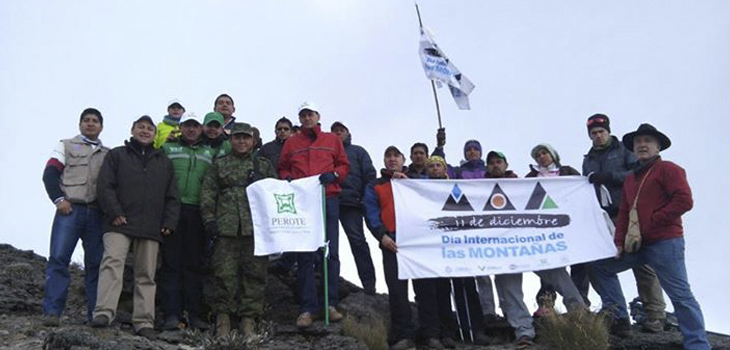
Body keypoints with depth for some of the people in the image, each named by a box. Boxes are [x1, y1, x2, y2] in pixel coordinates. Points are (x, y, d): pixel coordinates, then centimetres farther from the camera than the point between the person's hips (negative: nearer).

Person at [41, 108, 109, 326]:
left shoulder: (108, 154, 23)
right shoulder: (66, 146, 17)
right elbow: (50, 174, 5)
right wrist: (59, 199, -10)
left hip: (97, 214, 2)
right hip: (70, 209, -2)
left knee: (96, 263, -2)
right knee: (58, 258, -12)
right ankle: (52, 312, -13)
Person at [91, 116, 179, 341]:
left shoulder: (164, 162, 20)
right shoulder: (117, 155, 13)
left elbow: (172, 197, 17)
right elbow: (105, 186, 2)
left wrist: (169, 222, 4)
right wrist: (114, 213, -10)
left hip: (151, 229, 3)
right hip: (120, 225, -3)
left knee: (146, 274, 2)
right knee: (112, 263, -19)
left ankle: (144, 322, 4)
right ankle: (104, 313, -23)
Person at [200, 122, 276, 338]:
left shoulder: (264, 165, 15)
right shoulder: (219, 165, 15)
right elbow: (207, 193, 9)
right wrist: (209, 219, -2)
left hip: (256, 228, 0)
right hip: (226, 227, 0)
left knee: (254, 273, -1)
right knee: (225, 273, -3)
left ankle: (248, 319, 4)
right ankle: (223, 317, 4)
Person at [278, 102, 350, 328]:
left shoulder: (332, 140, 16)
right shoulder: (291, 143, 18)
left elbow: (344, 165, 13)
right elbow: (283, 168, 19)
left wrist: (334, 174, -7)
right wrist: (286, 178, -3)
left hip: (328, 199, 0)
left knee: (330, 252, -4)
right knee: (304, 254, -3)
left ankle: (331, 303, 1)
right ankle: (307, 308, -1)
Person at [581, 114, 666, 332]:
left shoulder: (624, 150, 6)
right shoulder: (588, 160, 21)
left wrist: (610, 177, -16)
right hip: (602, 216, 5)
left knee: (641, 262, -8)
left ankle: (655, 315, -3)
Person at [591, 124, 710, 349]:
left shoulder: (668, 169, -4)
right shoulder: (630, 179, 19)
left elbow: (684, 201, -16)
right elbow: (623, 213, 19)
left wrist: (652, 222, -15)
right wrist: (619, 242, 9)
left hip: (665, 242, -8)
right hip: (635, 244, 8)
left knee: (680, 295, -8)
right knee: (601, 266, 12)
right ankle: (618, 319, 16)